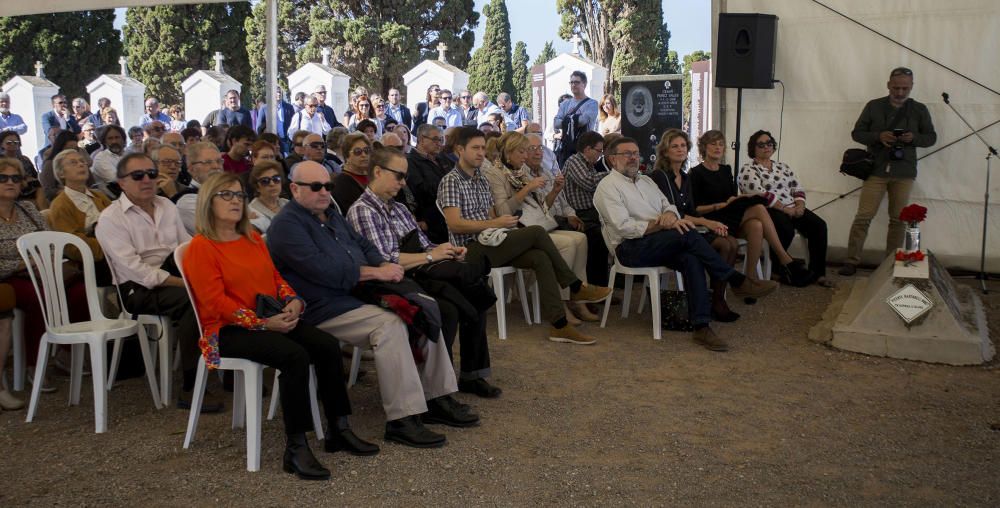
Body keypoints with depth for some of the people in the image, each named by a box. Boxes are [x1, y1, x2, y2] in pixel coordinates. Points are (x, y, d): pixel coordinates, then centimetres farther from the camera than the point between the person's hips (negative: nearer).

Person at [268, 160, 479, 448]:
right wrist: (375, 273, -18)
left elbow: (363, 245, 22)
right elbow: (322, 269, -21)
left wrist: (384, 266, -2)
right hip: (324, 308, -9)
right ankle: (402, 420, -28)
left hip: (359, 293, 9)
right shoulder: (287, 224, -9)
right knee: (389, 324, -31)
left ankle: (437, 399, 0)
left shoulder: (331, 215, 21)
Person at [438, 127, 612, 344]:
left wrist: (501, 222, -2)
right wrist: (495, 224, -16)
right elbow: (455, 224, -16)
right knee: (537, 232, -20)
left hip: (489, 242, 8)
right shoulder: (450, 181, -4)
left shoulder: (481, 179, 22)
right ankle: (576, 287, -7)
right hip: (471, 249, -8)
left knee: (541, 258, -21)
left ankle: (559, 325, -24)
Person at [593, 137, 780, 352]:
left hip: (658, 243, 7)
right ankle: (738, 281, -17)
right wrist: (660, 224, -19)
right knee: (687, 234, -27)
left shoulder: (646, 181, 24)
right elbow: (623, 227, -13)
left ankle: (702, 327, -32)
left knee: (691, 259, -26)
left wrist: (670, 215, -8)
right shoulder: (607, 187, -1)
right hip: (631, 248, -6)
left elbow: (668, 205, 17)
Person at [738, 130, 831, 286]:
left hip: (792, 210, 7)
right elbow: (760, 194, -14)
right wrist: (785, 209, -17)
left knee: (819, 225, -16)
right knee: (786, 229, -35)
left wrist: (800, 206, -5)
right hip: (767, 211, -7)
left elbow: (798, 189, 17)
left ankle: (817, 272, -12)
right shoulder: (748, 170, 0)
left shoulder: (783, 167, 22)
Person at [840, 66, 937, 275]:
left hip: (904, 173, 2)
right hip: (876, 170, -1)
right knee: (863, 217, -6)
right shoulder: (874, 106, 4)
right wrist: (878, 136, -15)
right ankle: (851, 261, -2)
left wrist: (914, 138, -12)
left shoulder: (919, 110, 8)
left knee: (898, 219, 5)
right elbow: (856, 133, 4)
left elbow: (931, 137, 11)